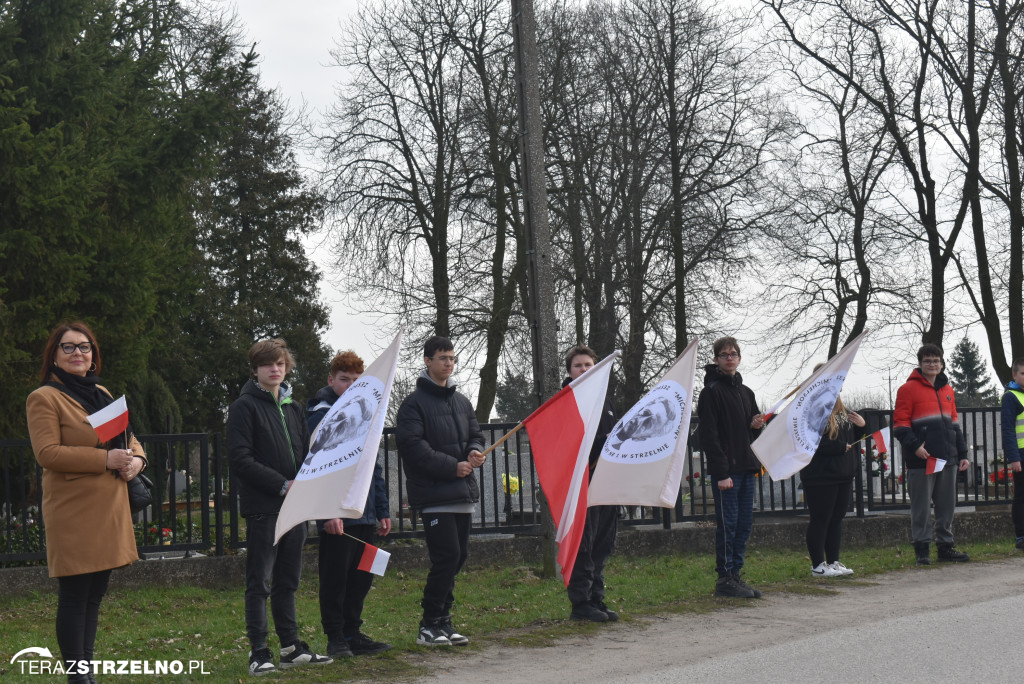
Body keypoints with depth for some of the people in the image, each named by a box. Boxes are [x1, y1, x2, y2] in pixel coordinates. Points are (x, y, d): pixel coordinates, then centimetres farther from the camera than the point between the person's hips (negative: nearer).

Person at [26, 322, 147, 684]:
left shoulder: (101, 394, 19)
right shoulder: (44, 397, -5)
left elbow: (128, 437, 23)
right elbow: (47, 453, -16)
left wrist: (136, 458, -1)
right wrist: (106, 458, -21)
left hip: (109, 510, 8)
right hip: (73, 513, -8)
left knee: (94, 596, 13)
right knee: (74, 597, -4)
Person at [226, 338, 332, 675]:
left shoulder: (293, 408, 16)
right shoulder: (245, 407, -5)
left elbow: (307, 454, 20)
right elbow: (239, 459, -13)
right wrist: (282, 484, -17)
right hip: (262, 506, -6)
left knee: (287, 581, 11)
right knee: (260, 582, -3)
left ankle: (291, 647, 17)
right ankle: (259, 653, 0)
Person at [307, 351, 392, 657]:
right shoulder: (321, 414, -7)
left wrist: (382, 511, 19)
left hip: (364, 514, 8)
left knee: (361, 578, 11)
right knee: (335, 578, -1)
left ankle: (352, 633, 21)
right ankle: (336, 638, 8)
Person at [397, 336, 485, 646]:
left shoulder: (461, 402, 18)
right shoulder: (414, 404, -4)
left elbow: (475, 435, 23)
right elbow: (413, 447, -14)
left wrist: (475, 452, -2)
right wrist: (453, 466, -16)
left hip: (463, 493, 7)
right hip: (433, 495, -7)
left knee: (457, 556, 8)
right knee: (447, 556, -13)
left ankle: (442, 621, 17)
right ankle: (429, 625, -4)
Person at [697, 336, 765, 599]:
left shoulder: (746, 392, 17)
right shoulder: (711, 392, -6)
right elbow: (708, 434, -13)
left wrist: (756, 425, -1)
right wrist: (721, 472, -19)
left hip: (747, 468, 8)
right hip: (726, 470, -8)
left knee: (744, 523, 8)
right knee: (728, 524, -6)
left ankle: (735, 575, 15)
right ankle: (725, 579, 0)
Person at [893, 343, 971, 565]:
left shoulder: (947, 390, 17)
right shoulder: (908, 389, -3)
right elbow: (900, 424, -7)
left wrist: (962, 453, 18)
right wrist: (914, 446, -20)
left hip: (947, 458, 6)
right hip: (921, 460, -6)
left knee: (947, 505, 9)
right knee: (921, 506, -2)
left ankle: (945, 546, 18)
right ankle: (922, 549, 5)